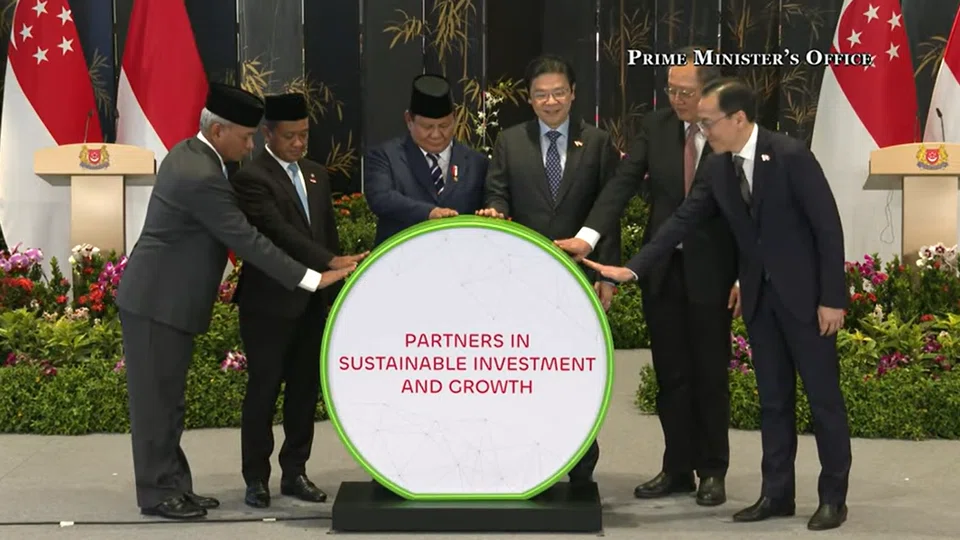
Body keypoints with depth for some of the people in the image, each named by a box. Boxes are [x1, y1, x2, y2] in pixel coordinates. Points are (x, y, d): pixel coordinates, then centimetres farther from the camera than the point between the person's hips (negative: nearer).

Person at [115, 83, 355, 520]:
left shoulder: (188, 153, 7)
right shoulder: (201, 176, -24)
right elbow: (247, 241, -24)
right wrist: (313, 279, -21)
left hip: (166, 297, 10)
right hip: (158, 300, -10)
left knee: (167, 397, 13)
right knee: (156, 398, 0)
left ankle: (174, 486, 19)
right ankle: (157, 492, 9)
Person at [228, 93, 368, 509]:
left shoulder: (317, 174, 13)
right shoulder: (251, 177, -11)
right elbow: (279, 232, -22)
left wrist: (333, 292, 9)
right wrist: (331, 262, -30)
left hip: (313, 301, 6)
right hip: (270, 302, -6)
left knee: (305, 388, 10)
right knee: (264, 389, 1)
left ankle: (295, 472, 20)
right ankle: (256, 478, 11)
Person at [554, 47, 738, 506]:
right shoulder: (656, 126, 2)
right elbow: (623, 183, -6)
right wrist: (588, 235, -20)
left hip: (711, 271, -3)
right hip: (662, 268, 3)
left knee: (710, 375, 7)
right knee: (670, 375, 10)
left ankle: (712, 471, 19)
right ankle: (677, 469, 21)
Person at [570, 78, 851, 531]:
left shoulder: (790, 155, -17)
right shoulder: (718, 168, 2)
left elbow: (828, 225, -15)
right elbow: (682, 221, 3)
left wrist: (832, 298, -16)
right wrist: (632, 269, -6)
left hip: (805, 292, -6)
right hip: (759, 295, 6)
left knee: (824, 396, 2)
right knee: (773, 399, 11)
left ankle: (833, 497, 11)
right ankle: (777, 493, 18)